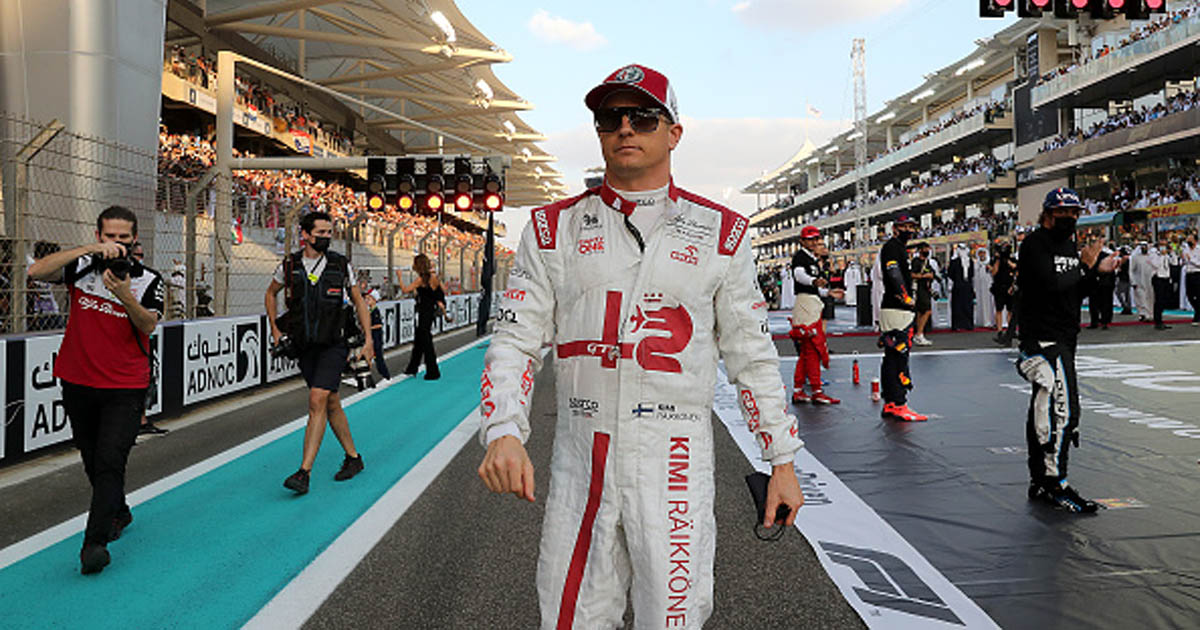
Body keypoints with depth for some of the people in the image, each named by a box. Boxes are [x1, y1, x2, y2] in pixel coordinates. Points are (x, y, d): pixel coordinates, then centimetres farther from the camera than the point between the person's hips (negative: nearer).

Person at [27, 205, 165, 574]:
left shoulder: (149, 280, -2)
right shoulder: (81, 267, 2)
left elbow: (149, 326, -15)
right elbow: (36, 272, -15)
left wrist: (126, 297, -33)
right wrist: (89, 250, -23)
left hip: (125, 389, -3)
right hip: (78, 383, 3)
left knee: (110, 463, -12)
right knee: (92, 460, 16)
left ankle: (95, 541, -9)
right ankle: (118, 513, 37)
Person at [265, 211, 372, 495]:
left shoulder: (341, 265, -1)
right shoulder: (289, 265, 2)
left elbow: (359, 301, 8)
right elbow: (270, 293, 21)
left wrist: (368, 341, 3)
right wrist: (275, 329, 13)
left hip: (333, 345, -3)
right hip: (304, 346, 3)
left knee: (317, 401, -16)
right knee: (331, 404, 11)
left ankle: (304, 472, -14)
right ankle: (353, 457, 27)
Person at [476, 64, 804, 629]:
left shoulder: (720, 232, 4)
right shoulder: (554, 228, 5)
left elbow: (751, 354, 7)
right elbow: (516, 339, 1)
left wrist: (782, 460, 6)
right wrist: (504, 433, -15)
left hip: (677, 463, 0)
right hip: (579, 460, 1)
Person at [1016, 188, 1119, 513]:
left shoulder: (1071, 245, 18)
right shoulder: (1035, 244, -10)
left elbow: (1076, 292, 19)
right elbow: (1051, 284, -22)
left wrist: (1098, 272, 4)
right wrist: (1085, 266, -11)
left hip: (1064, 338, 9)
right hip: (1042, 337, -9)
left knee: (1043, 410, 13)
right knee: (1062, 407, -14)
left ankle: (1039, 483, 20)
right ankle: (1056, 484, -6)